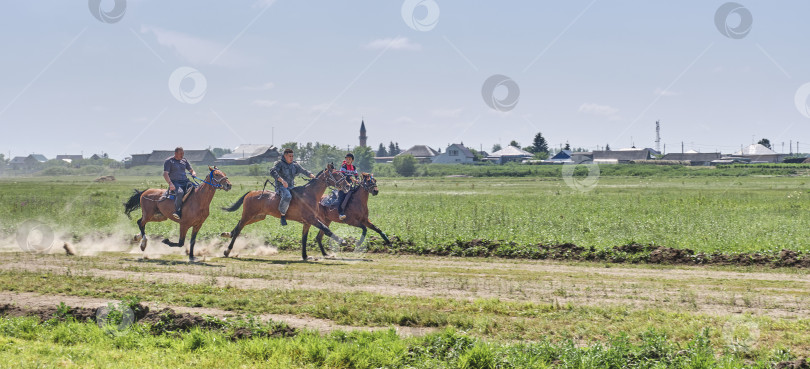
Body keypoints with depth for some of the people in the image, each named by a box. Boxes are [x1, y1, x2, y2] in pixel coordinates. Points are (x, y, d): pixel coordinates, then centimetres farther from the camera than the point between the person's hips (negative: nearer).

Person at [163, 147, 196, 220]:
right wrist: (170, 183, -22)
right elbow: (165, 174, -6)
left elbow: (191, 170, 26)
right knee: (180, 192, -38)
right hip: (175, 183, -6)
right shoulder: (169, 161, 2)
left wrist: (193, 173, 0)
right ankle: (177, 211, -30)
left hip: (185, 182, 6)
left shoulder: (184, 161, 19)